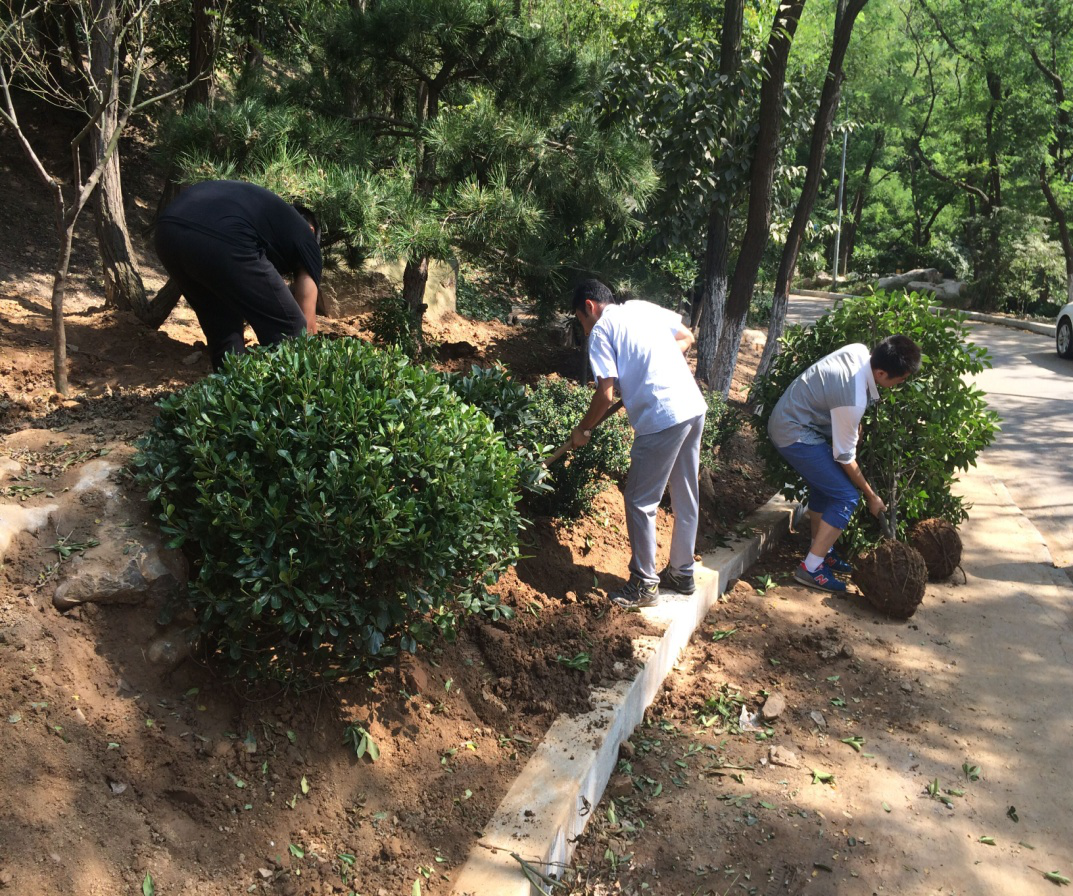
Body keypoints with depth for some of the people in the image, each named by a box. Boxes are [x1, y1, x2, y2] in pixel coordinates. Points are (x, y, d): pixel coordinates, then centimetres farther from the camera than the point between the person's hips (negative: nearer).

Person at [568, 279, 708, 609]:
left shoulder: (601, 329, -3)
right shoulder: (643, 307, 18)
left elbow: (605, 395, -8)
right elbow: (686, 337, 24)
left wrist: (583, 430, 6)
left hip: (662, 418, -8)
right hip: (694, 407, 8)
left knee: (640, 502, 4)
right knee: (686, 496, 17)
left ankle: (644, 585, 11)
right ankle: (682, 573, 31)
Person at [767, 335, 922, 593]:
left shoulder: (859, 350, -8)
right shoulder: (853, 400, -29)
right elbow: (845, 456, -17)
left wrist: (854, 426, 12)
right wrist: (872, 497, -5)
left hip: (786, 417, 10)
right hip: (795, 435, -10)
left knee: (824, 485, 22)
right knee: (847, 496, -8)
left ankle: (821, 550, 35)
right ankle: (811, 568, -4)